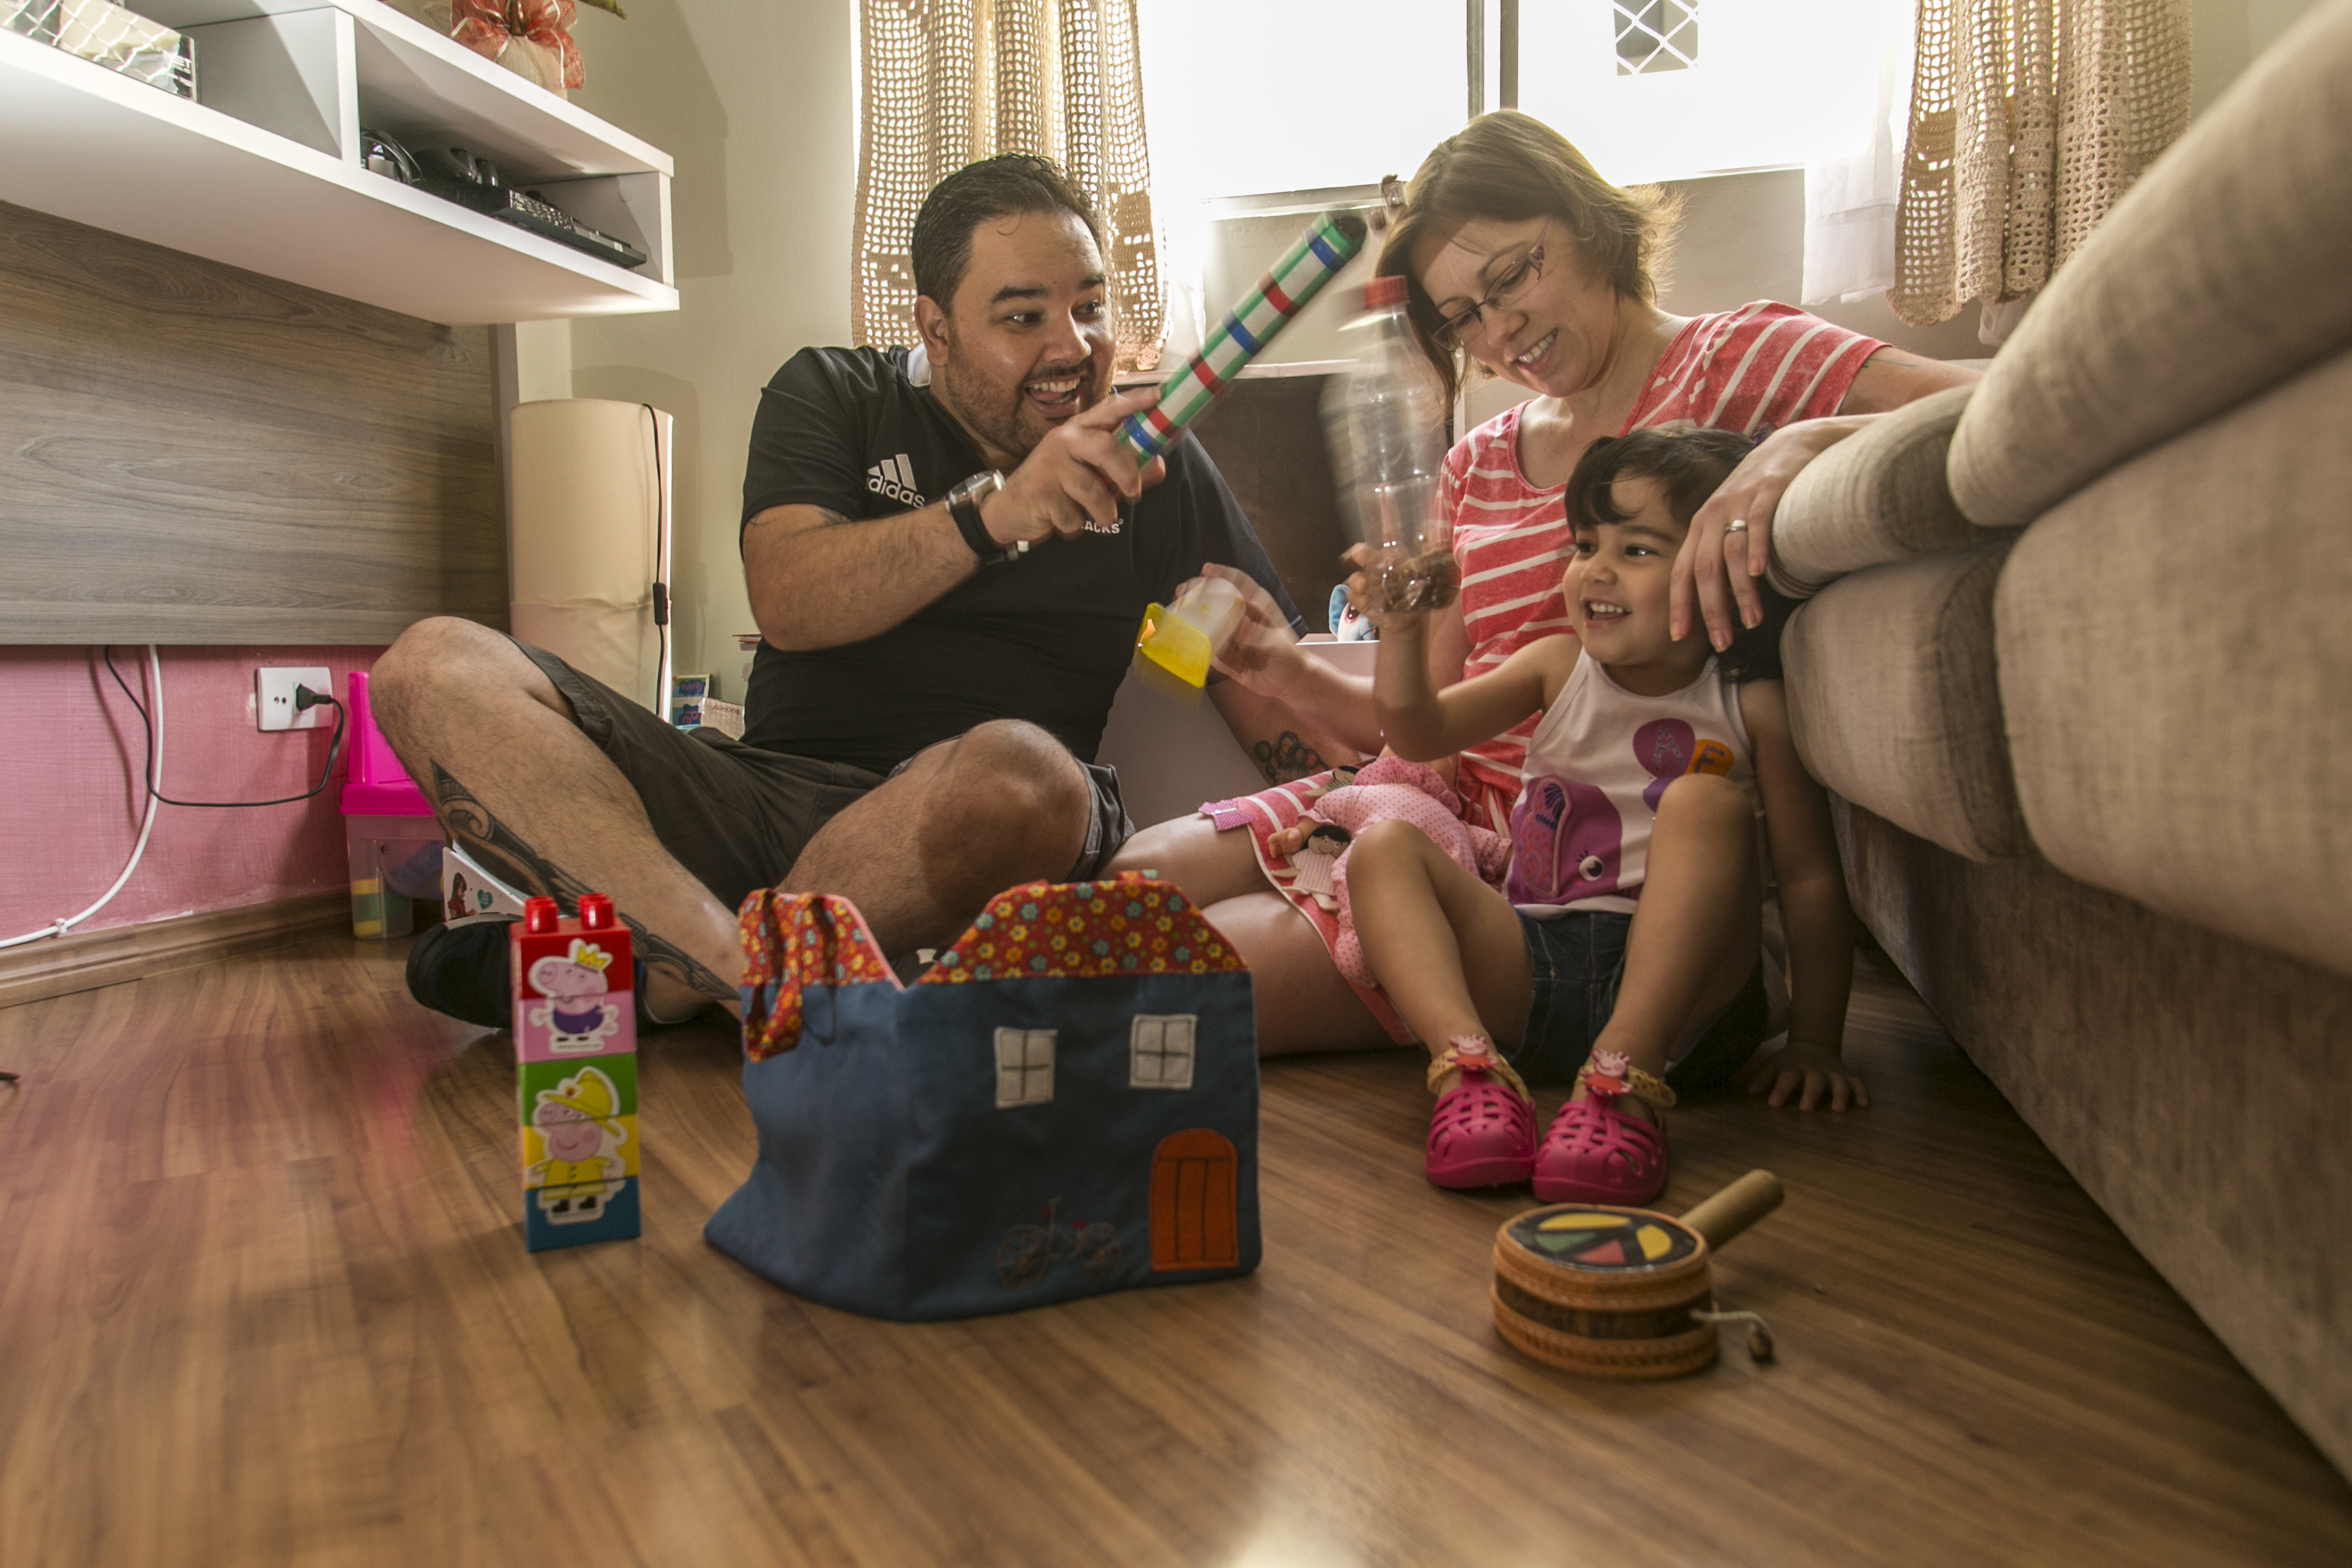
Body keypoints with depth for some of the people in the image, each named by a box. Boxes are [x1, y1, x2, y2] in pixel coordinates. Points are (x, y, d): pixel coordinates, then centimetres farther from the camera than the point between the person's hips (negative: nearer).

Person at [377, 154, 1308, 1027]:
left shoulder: (1147, 456, 13)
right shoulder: (833, 396, 12)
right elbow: (787, 605, -7)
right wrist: (995, 512, -19)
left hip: (964, 836, -1)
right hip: (761, 794, 2)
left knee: (1021, 774, -39)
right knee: (437, 672, -14)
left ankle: (660, 976, -19)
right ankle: (747, 966, -35)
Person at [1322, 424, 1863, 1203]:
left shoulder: (1752, 707, 0)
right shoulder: (1560, 666, 9)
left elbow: (1811, 878, 1)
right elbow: (1420, 734, 0)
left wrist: (1813, 1041, -4)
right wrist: (1403, 626, -17)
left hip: (1678, 983, -3)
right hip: (1524, 968, 3)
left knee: (1707, 798, -25)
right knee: (1385, 846, -13)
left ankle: (1626, 1071, -36)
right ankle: (1467, 1063, -35)